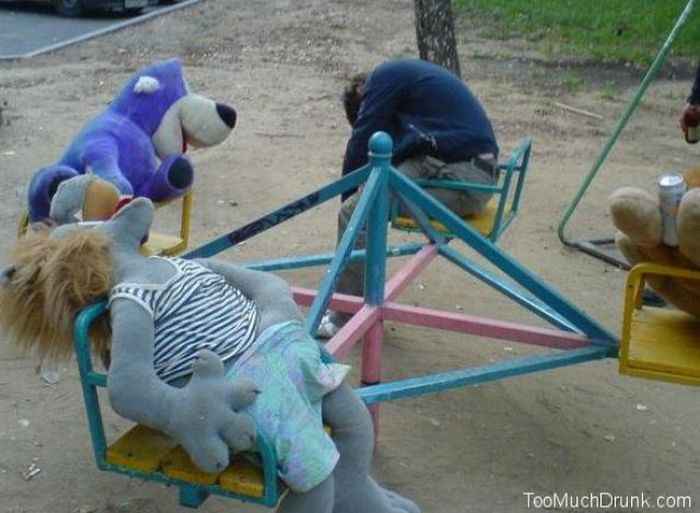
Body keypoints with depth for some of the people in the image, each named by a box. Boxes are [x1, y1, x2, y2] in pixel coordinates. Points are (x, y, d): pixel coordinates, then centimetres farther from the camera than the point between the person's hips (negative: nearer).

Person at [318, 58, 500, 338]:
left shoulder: (384, 76, 1)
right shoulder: (406, 73, 28)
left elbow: (361, 143, -2)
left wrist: (348, 196, 12)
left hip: (460, 178, -10)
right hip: (476, 171, 10)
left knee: (355, 212, -7)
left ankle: (346, 320, 3)